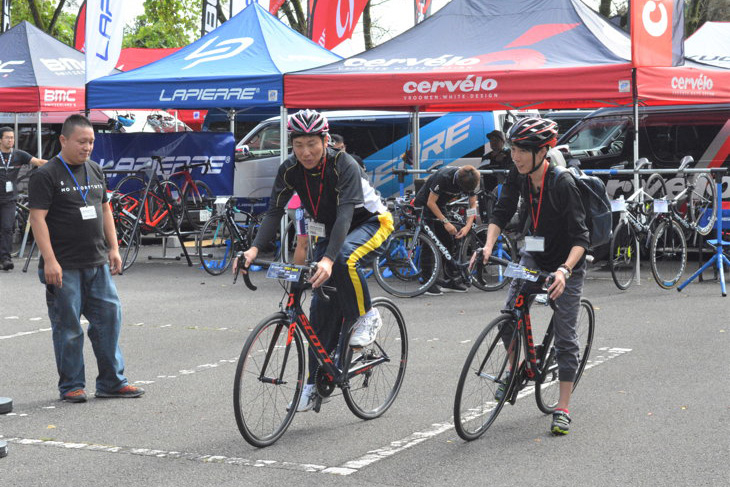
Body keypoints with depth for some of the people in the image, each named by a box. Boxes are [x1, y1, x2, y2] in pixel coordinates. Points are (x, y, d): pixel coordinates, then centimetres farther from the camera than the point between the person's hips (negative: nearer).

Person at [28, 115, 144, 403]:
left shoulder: (95, 171, 13)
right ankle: (71, 386, 12)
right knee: (68, 328, 1)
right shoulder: (47, 175, -8)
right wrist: (49, 260, -19)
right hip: (64, 267, -6)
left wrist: (113, 248, 12)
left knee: (109, 318, 6)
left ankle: (111, 382, 15)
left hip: (98, 263, 6)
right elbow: (38, 218, -13)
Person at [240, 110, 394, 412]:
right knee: (322, 307, -1)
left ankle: (365, 317, -13)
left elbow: (345, 215, -38)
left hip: (369, 223, -5)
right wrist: (254, 248, -35)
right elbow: (274, 212, -17)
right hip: (329, 231, 5)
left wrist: (328, 259, -52)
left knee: (344, 259, -38)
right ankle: (316, 381, 9)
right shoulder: (290, 170, -14)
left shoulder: (344, 165, -29)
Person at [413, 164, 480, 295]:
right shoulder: (443, 177, -33)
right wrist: (445, 222, -25)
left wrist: (468, 226, -17)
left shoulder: (469, 180, -13)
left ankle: (449, 280, 9)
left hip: (439, 207, 7)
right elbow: (431, 202, -26)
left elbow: (473, 204, -4)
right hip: (424, 205, -7)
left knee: (449, 242, 2)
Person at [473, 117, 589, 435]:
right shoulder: (518, 176, -11)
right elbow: (502, 212, -6)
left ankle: (562, 410, 3)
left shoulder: (562, 184, -28)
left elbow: (580, 237, -29)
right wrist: (488, 246, -23)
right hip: (534, 256, 5)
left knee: (565, 337, -3)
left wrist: (564, 270, -44)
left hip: (567, 263, -5)